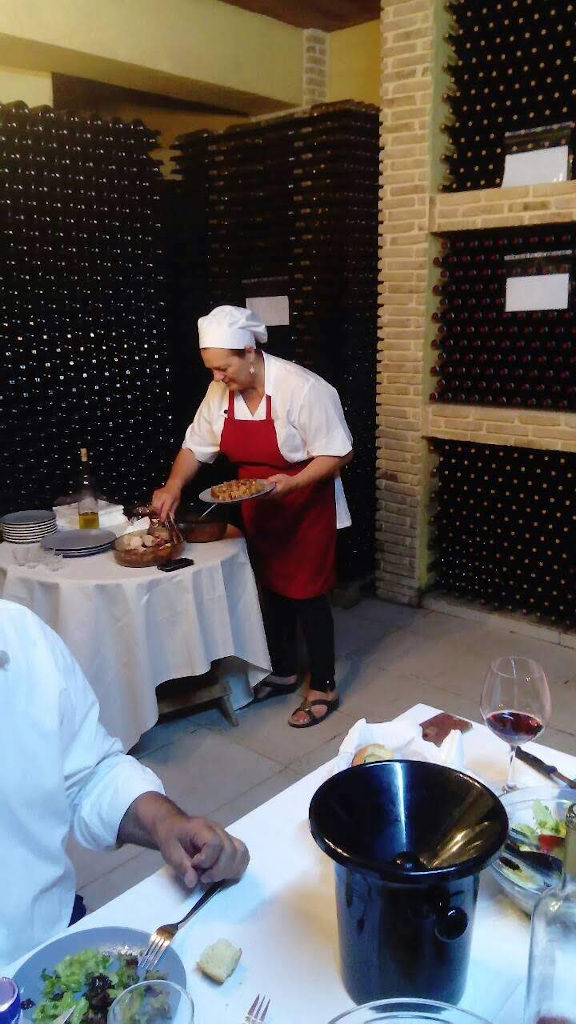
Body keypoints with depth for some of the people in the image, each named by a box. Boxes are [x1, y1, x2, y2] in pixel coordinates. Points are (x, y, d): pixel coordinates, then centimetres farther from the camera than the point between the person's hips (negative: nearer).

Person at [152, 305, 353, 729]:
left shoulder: (302, 388, -23)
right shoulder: (220, 392, -3)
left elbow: (338, 453, -20)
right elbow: (196, 445, 6)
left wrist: (292, 482, -33)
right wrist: (174, 486, -9)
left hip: (306, 507, -6)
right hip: (259, 510, 6)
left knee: (306, 593, 0)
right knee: (272, 590, 16)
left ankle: (323, 688, 17)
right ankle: (284, 673, 35)